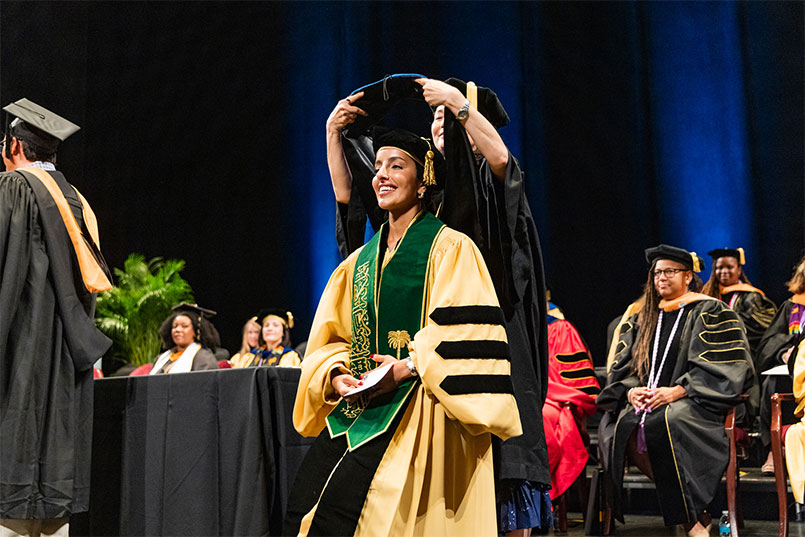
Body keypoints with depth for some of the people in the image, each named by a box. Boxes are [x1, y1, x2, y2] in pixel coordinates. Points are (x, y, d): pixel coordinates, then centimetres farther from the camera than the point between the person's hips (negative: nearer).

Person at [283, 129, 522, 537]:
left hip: (417, 407, -6)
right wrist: (336, 375, -1)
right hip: (357, 405, 6)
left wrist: (410, 366, -20)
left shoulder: (449, 249, 0)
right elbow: (330, 338, 19)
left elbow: (463, 332, -11)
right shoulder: (359, 261, 20)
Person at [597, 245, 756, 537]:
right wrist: (630, 390, -5)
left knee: (668, 421, -37)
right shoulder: (643, 319, 22)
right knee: (624, 425, -27)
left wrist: (678, 391, -16)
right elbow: (622, 367, 18)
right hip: (648, 402, 5)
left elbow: (722, 367, -5)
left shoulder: (711, 313, 5)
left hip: (696, 403, -5)